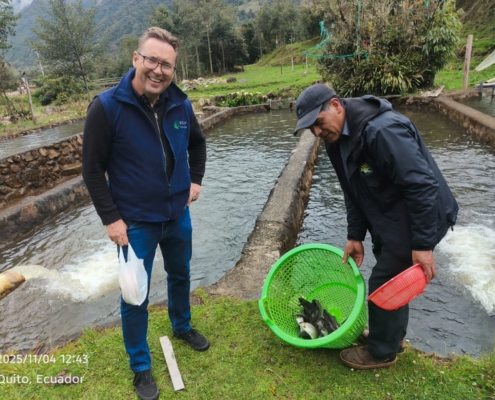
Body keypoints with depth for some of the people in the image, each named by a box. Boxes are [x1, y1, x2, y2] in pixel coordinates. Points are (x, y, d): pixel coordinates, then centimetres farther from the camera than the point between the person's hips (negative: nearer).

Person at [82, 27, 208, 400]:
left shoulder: (181, 104, -5)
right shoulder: (106, 106, -17)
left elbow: (197, 143, 15)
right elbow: (93, 169, -11)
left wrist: (196, 180, 4)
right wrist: (111, 218, -13)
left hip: (178, 215, 5)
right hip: (135, 222, -4)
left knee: (180, 275, 23)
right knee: (135, 296, 8)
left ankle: (183, 326, 52)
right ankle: (141, 368, 30)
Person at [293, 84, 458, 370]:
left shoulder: (382, 130, -30)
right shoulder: (338, 138, 0)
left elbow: (422, 185, -28)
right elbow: (354, 192, 7)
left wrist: (423, 244, -25)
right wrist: (355, 236, 4)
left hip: (417, 220, -9)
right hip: (390, 219, 9)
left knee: (384, 283, 2)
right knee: (392, 279, 22)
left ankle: (382, 352, 26)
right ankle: (393, 336, 45)